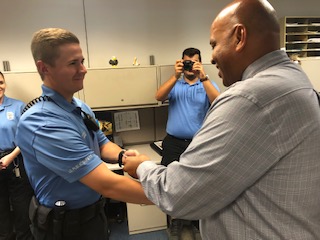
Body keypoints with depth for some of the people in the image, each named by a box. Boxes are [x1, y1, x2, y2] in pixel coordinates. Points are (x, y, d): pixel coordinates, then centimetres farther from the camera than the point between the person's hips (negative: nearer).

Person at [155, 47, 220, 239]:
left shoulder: (208, 84, 6)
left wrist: (203, 77, -22)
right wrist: (175, 76, -19)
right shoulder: (174, 84, 9)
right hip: (174, 142, 1)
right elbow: (159, 97, -9)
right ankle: (175, 220, 27)